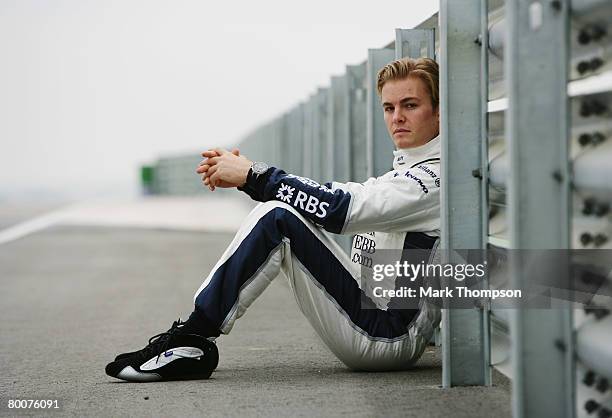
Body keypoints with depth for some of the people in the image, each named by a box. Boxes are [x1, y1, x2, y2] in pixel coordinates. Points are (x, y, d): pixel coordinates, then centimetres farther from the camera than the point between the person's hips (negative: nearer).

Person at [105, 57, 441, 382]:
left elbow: (341, 208, -22)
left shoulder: (436, 178, -11)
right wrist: (245, 177, 4)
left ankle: (192, 338, -14)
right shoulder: (404, 172, 20)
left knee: (277, 219, -19)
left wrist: (255, 176, -17)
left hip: (388, 339, -10)